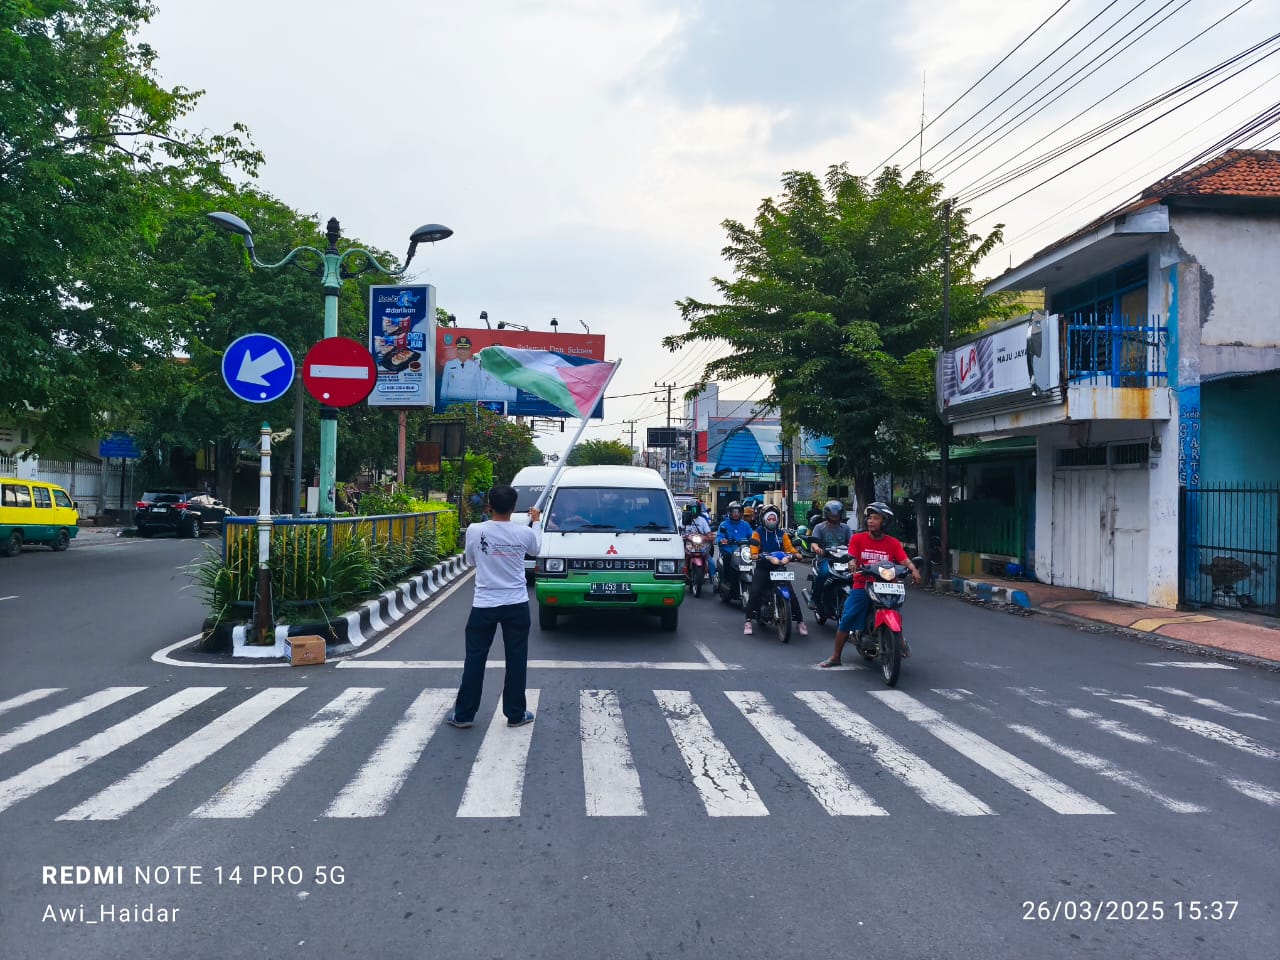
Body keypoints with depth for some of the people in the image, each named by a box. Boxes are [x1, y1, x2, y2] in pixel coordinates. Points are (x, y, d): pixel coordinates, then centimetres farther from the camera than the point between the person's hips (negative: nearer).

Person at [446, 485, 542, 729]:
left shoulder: (474, 530, -10)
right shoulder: (524, 533, -8)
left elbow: (471, 561, 7)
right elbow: (536, 549, 16)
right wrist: (536, 521, 31)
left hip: (484, 605, 0)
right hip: (517, 605, 0)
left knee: (475, 659, 9)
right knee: (516, 660, 9)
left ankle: (463, 714, 16)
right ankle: (516, 714, 16)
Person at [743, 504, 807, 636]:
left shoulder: (782, 534, 13)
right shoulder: (758, 533, 3)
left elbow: (789, 547, 3)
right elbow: (754, 551, -7)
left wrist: (796, 554, -17)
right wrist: (756, 555, -28)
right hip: (762, 567, -2)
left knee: (791, 594, -7)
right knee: (755, 592, -20)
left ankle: (800, 622, 4)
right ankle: (748, 621, -14)